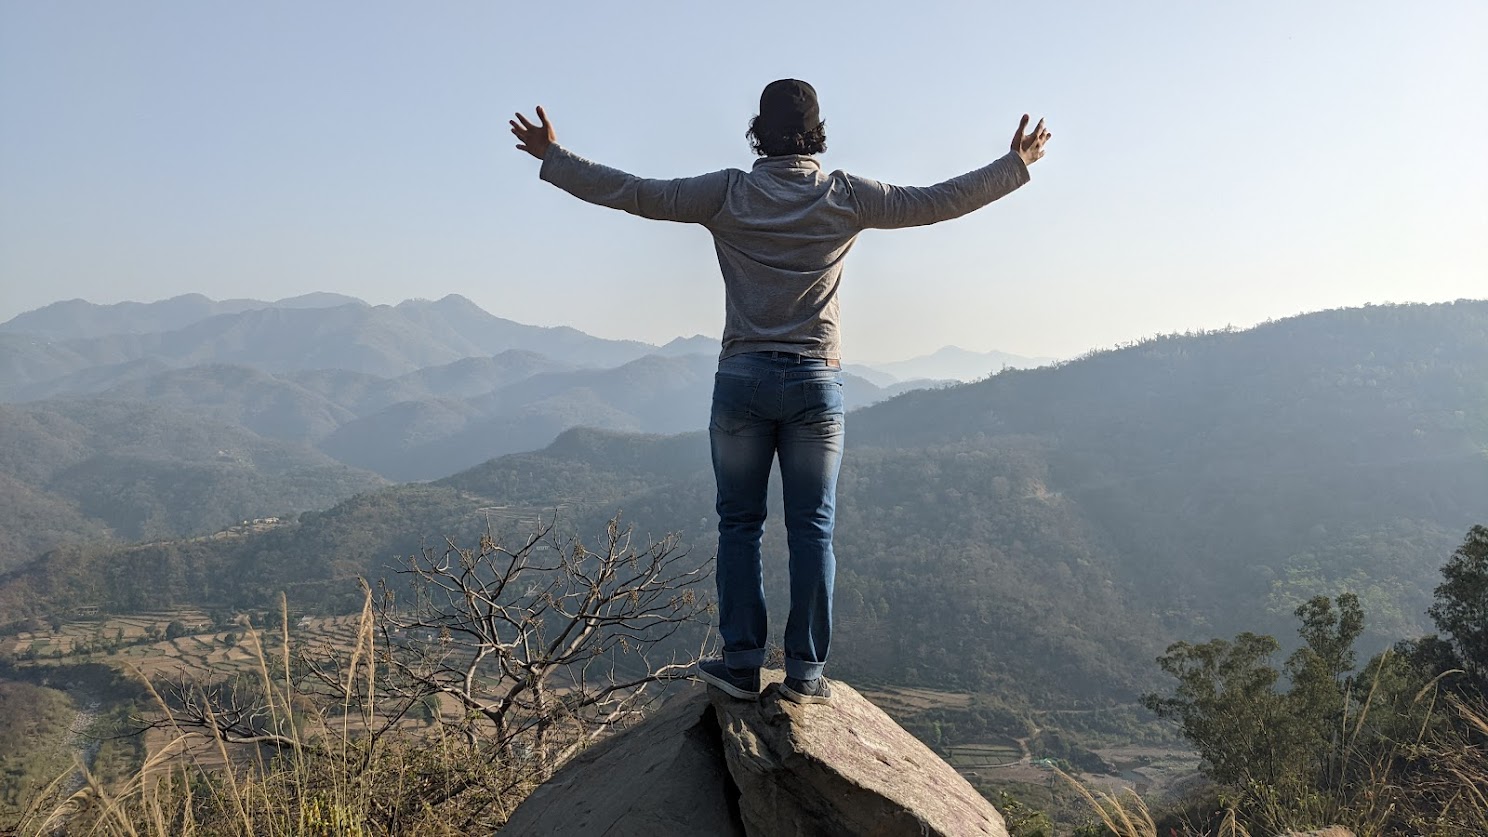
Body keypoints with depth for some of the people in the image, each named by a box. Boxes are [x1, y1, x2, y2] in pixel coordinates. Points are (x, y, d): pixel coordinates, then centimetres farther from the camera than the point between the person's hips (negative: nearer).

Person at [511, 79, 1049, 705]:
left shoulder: (728, 194, 0)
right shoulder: (845, 196, 2)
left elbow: (635, 194, 1)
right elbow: (938, 201, 7)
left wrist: (552, 157, 13)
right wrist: (1016, 165, 20)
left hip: (742, 377, 0)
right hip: (815, 381, 1)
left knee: (739, 525, 8)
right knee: (812, 529, 5)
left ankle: (742, 663, 9)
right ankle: (806, 672, 7)